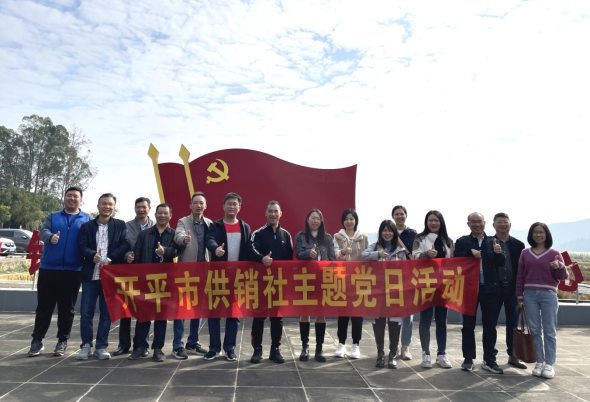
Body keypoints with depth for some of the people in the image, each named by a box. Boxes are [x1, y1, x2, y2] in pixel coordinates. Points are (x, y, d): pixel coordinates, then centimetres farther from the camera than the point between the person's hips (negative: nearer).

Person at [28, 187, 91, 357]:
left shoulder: (87, 219, 8)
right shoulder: (53, 216, 12)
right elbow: (43, 231, -4)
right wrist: (51, 237, -27)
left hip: (72, 271, -1)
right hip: (48, 268, 1)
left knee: (67, 308, 6)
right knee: (44, 306, 6)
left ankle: (62, 341, 16)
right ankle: (37, 340, 16)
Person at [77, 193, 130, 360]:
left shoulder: (120, 225, 7)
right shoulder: (87, 226, 9)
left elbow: (125, 245, -4)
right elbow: (82, 246, -1)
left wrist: (109, 258, -17)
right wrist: (93, 255, -22)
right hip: (90, 275, 1)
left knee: (106, 312, 5)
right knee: (86, 312, 4)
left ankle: (101, 347, 16)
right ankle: (86, 345, 18)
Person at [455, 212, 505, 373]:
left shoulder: (493, 242, 7)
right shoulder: (462, 241, 1)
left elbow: (500, 263, -2)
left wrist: (498, 253, -22)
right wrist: (470, 253, -23)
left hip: (489, 288, 2)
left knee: (490, 325, 8)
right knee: (468, 325, 6)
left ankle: (489, 360, 17)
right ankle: (468, 359, 16)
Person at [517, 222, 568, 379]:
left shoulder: (554, 253, 1)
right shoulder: (525, 253, 7)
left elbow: (563, 277, -1)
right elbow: (520, 276, 8)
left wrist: (560, 267, -22)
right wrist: (520, 296, 5)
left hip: (548, 295, -2)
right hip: (530, 295, 2)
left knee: (549, 331, 2)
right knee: (535, 330, 6)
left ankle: (549, 364, 9)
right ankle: (539, 362, 14)